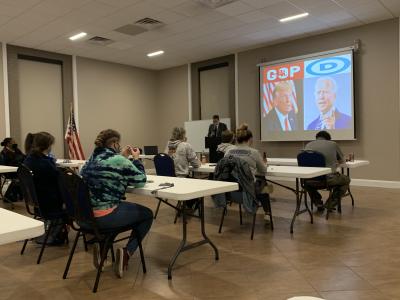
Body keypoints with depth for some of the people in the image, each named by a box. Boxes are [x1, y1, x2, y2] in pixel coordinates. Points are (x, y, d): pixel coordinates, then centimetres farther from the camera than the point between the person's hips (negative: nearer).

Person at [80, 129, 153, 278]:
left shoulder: (93, 157, 10)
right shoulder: (118, 160, -14)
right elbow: (140, 181, -5)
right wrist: (136, 158, 6)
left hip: (85, 214, 8)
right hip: (103, 217, -8)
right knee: (147, 214, 11)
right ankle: (127, 251, 2)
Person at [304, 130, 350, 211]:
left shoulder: (308, 145, 11)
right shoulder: (333, 144, 8)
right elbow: (342, 160, 22)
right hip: (328, 179, -2)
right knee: (346, 180, 28)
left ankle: (317, 202, 25)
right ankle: (332, 203, 16)